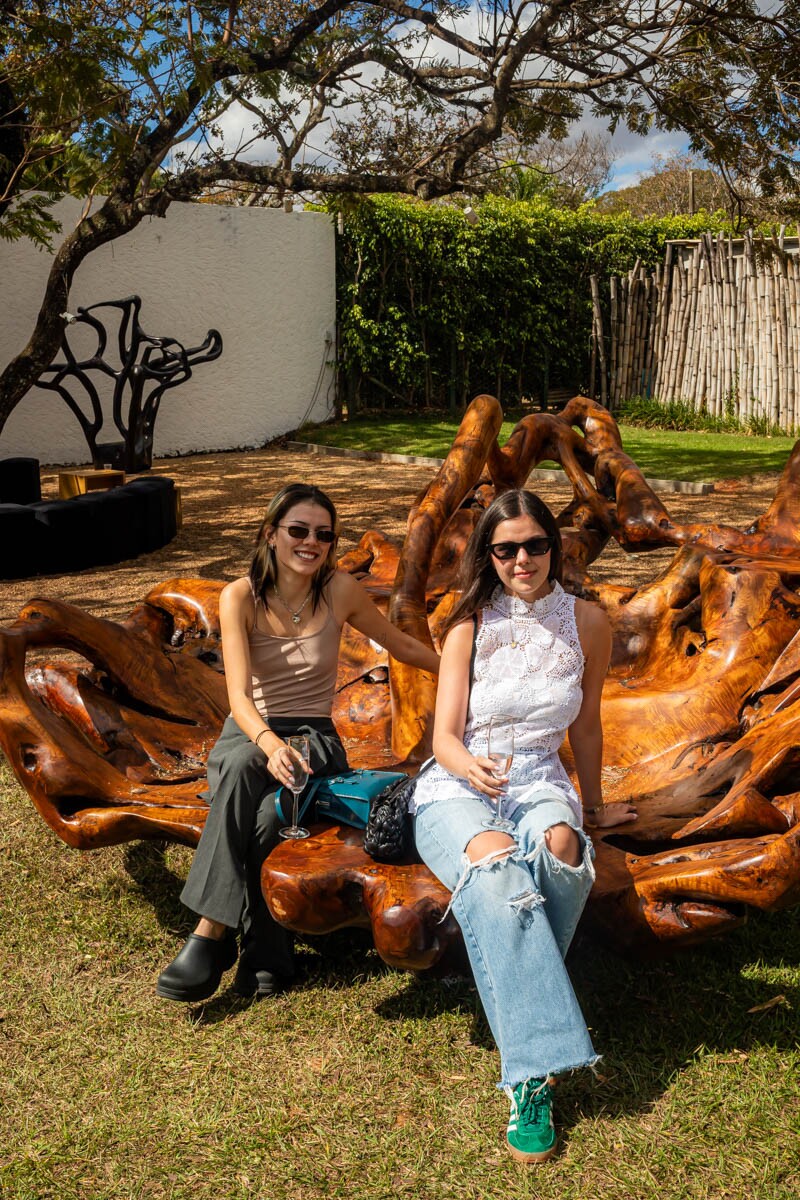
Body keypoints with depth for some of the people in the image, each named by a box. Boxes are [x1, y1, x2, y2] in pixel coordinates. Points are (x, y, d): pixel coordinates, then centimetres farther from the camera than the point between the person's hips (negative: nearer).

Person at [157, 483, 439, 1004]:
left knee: (269, 814, -35)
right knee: (242, 765, -38)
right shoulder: (241, 596, -6)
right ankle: (266, 955, -36)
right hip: (248, 735, 0)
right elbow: (239, 694, -17)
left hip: (314, 739, 1)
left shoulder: (340, 590, -2)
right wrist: (270, 744, -38)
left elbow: (402, 645, 15)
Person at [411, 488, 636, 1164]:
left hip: (539, 785, 2)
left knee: (561, 847, -37)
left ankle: (518, 998, -17)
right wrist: (470, 766, -27)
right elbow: (445, 736, -4)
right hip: (456, 789, -1)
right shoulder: (471, 625, 1)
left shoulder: (586, 623, 5)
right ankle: (535, 1070, -37)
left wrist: (594, 805, 27)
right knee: (496, 861, -37)